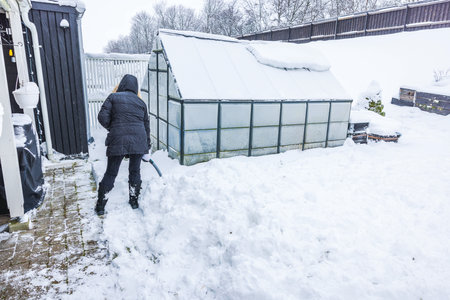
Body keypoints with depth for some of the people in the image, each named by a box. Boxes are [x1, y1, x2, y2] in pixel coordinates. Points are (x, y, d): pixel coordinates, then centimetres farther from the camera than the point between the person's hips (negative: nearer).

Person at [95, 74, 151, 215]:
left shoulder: (113, 97, 6)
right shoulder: (141, 102, 15)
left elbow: (103, 117, -4)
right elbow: (146, 125, 16)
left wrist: (111, 127, 16)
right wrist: (147, 147, 23)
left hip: (118, 140, -2)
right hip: (138, 140, 2)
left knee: (111, 173, 8)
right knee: (135, 171, 17)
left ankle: (101, 205, 17)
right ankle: (134, 200, 29)